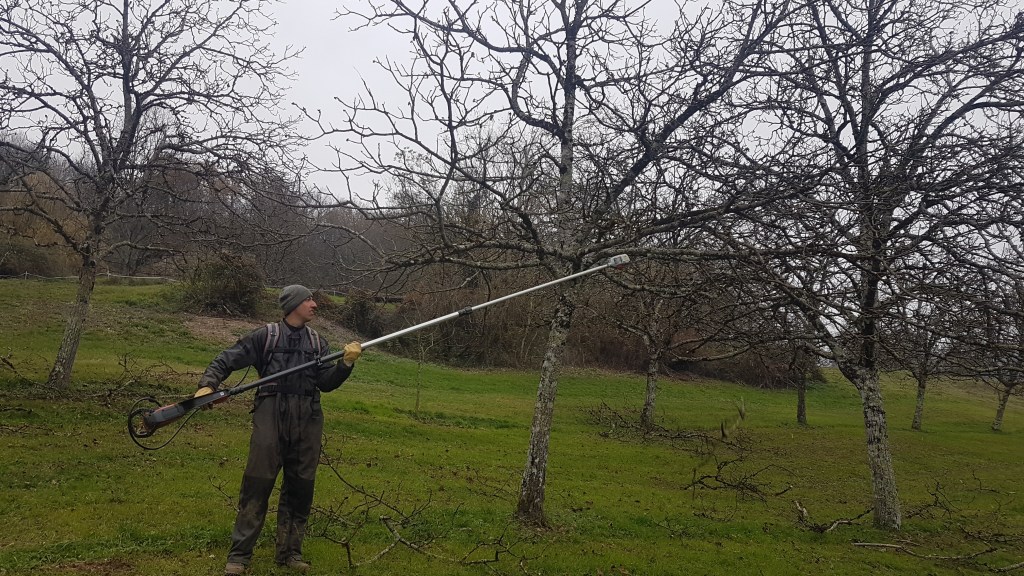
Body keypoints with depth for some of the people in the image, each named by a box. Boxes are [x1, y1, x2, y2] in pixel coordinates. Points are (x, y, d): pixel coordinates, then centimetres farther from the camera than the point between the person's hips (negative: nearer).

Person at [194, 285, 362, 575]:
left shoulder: (317, 342, 16)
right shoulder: (266, 335, 4)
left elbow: (326, 383, 10)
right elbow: (227, 359, 4)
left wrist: (346, 363, -5)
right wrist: (208, 384, -11)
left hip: (308, 420, 4)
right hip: (271, 414, -4)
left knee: (300, 488, 8)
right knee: (257, 484, -4)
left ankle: (289, 552, 21)